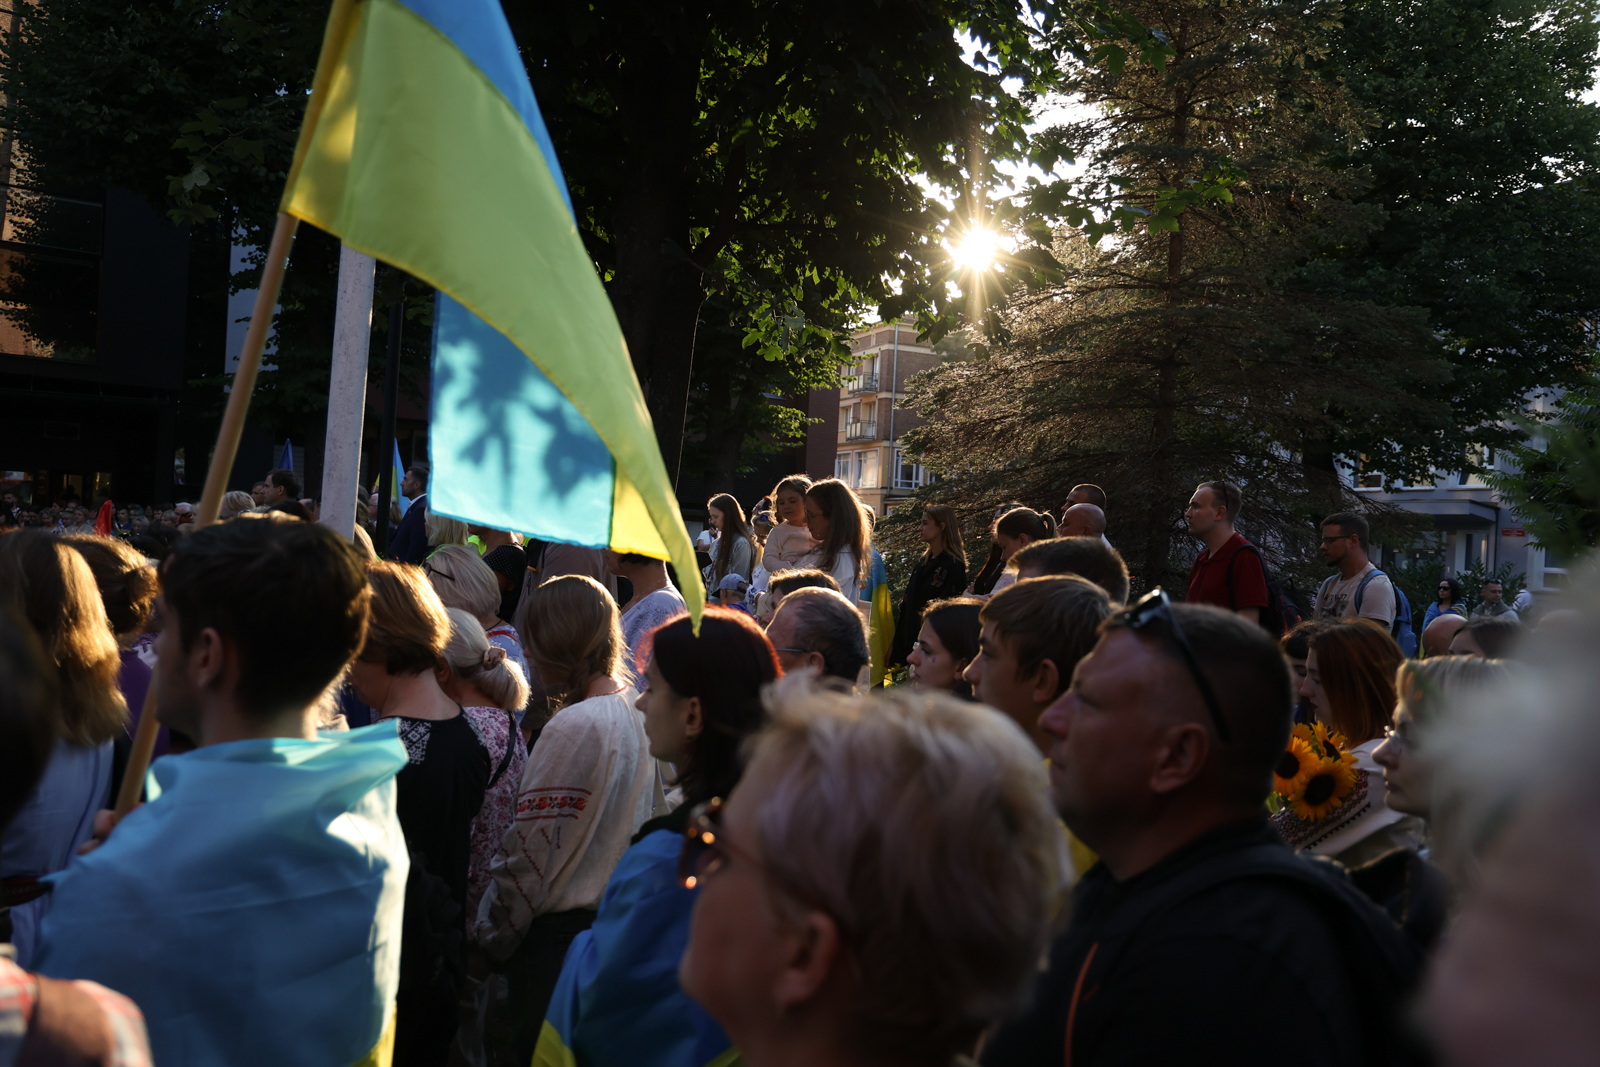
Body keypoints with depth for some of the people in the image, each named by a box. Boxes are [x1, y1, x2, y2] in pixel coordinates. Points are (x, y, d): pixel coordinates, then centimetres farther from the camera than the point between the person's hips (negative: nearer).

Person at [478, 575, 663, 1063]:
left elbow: (530, 851, -18)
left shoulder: (574, 727, -23)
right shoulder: (640, 711, 0)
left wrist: (494, 936, -6)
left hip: (559, 932, -8)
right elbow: (653, 815, 10)